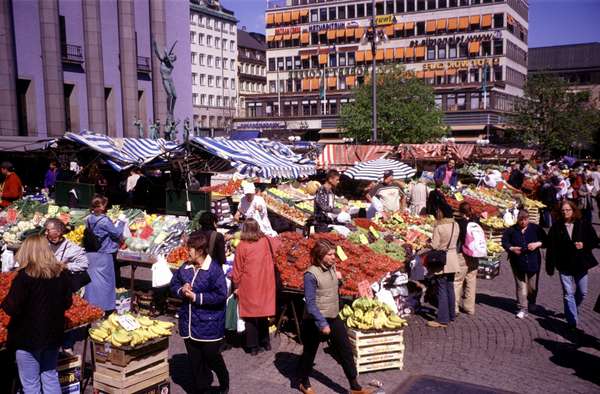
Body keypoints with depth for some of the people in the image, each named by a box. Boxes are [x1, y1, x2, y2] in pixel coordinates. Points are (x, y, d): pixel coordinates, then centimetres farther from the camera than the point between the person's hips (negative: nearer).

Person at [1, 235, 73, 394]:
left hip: (28, 337, -5)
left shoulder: (25, 276, -17)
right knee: (50, 377, 19)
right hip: (53, 334, 5)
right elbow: (67, 303, 7)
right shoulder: (61, 273, -1)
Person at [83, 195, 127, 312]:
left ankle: (90, 304, 22)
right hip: (104, 255, -7)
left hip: (91, 254, 7)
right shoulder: (104, 220, -19)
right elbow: (117, 234, -12)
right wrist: (121, 222, 4)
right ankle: (105, 306, 10)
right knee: (105, 280, 3)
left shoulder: (89, 219, 3)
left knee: (92, 279, 13)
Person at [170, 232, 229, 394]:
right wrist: (181, 290, -8)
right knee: (195, 359, 14)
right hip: (189, 324, 6)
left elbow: (221, 295, -20)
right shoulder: (185, 268, 2)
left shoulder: (214, 269, -17)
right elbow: (173, 284, 15)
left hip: (209, 324, -6)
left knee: (212, 357, 8)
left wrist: (197, 297, -19)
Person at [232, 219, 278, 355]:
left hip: (248, 287, -3)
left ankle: (253, 347, 13)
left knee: (250, 317, 7)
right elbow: (277, 244, 17)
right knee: (263, 314, 17)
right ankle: (265, 342, 28)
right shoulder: (266, 241, -5)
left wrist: (236, 285, 7)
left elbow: (237, 269, -5)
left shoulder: (242, 246, -12)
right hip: (265, 286, 3)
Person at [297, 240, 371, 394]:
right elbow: (310, 303, -21)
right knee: (310, 352, 12)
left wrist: (338, 280, -2)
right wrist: (322, 323, -24)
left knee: (346, 350, 7)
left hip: (334, 318, 7)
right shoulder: (311, 274, -20)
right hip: (315, 320, -7)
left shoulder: (332, 268, 2)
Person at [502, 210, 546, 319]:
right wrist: (512, 248, -15)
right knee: (521, 286, 0)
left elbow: (545, 241, 4)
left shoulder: (536, 229, 0)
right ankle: (522, 308, 3)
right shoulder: (511, 230, 0)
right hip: (518, 263, 0)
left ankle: (531, 304, 34)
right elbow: (504, 242, 3)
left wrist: (538, 244, -16)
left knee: (533, 287, 10)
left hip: (533, 262, 1)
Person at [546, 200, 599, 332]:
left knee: (582, 292, 12)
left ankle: (571, 311, 40)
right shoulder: (556, 227, -4)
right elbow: (551, 247, -4)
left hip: (581, 264, 2)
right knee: (568, 294, -1)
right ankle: (572, 322, 3)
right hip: (564, 265, -2)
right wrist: (550, 266, -5)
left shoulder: (584, 225, -2)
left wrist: (584, 245, -17)